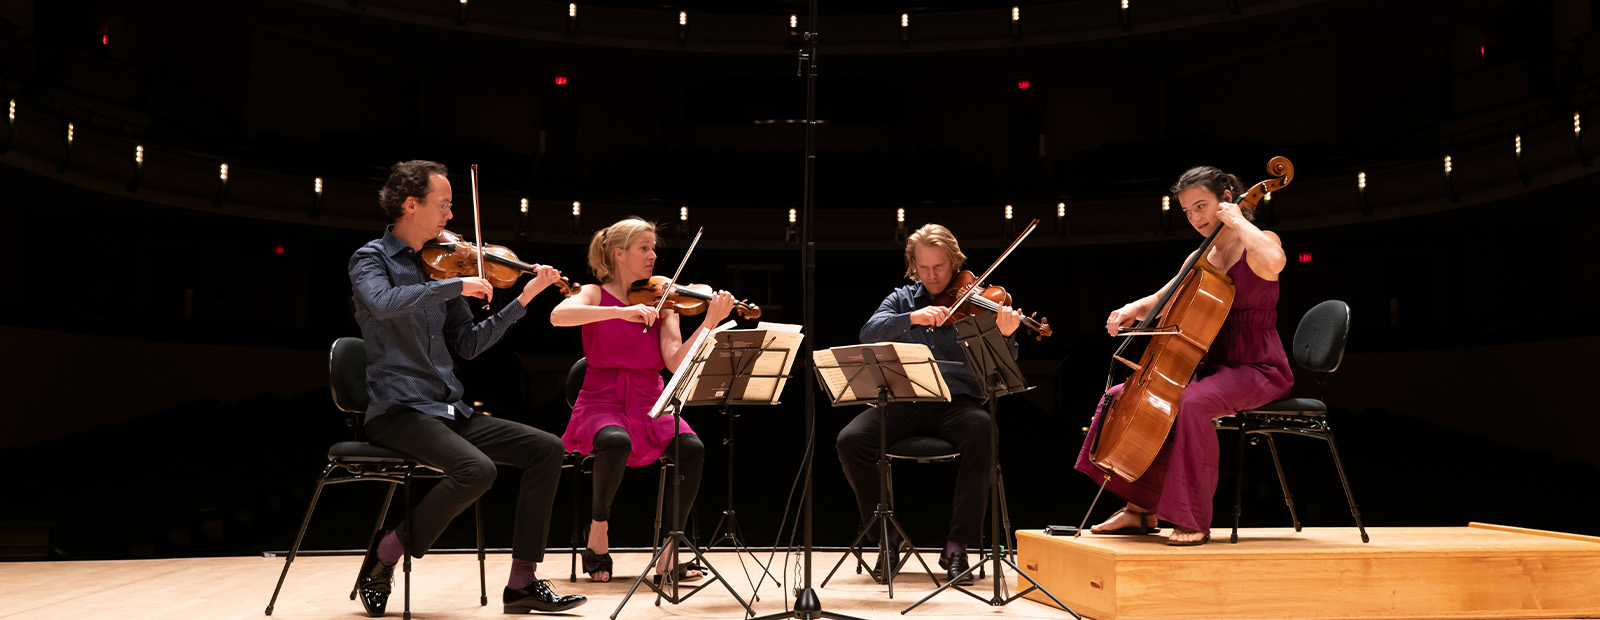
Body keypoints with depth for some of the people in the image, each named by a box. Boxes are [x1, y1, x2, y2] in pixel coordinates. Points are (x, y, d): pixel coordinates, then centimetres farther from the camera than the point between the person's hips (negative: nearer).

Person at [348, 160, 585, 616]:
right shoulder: (371, 258, -2)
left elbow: (468, 345, 14)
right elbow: (384, 303, -27)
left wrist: (524, 300, 8)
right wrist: (456, 285, -23)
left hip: (448, 411, 7)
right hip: (399, 411, -7)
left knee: (546, 448, -5)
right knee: (477, 469, -31)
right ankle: (383, 559, -7)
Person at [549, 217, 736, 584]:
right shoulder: (595, 294, 2)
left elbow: (676, 361, -6)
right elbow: (558, 316, -22)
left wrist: (709, 323, -20)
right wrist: (623, 311, -30)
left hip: (650, 405, 3)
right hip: (603, 402, -3)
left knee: (692, 448, -27)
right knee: (617, 442, -37)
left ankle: (668, 557, -17)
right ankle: (598, 532, -9)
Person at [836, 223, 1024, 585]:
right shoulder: (902, 299, 14)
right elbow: (869, 334, -4)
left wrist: (1006, 336, -24)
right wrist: (912, 317, -20)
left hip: (956, 402, -2)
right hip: (904, 402, 2)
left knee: (983, 433, -35)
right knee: (850, 440, -23)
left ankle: (957, 546, -22)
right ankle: (888, 536, -4)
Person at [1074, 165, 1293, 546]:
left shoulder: (1260, 242, -8)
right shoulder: (1201, 259, 13)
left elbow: (1272, 263, -34)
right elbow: (1162, 302, 16)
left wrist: (1237, 221, -20)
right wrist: (1134, 310, -6)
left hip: (1259, 370, -8)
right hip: (1214, 367, 8)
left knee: (1191, 404, -36)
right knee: (1121, 398, -2)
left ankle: (1194, 522, -25)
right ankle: (1140, 509, 2)